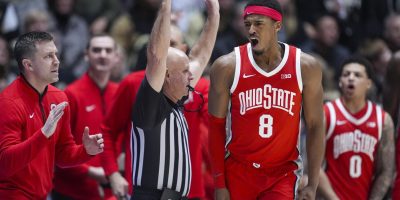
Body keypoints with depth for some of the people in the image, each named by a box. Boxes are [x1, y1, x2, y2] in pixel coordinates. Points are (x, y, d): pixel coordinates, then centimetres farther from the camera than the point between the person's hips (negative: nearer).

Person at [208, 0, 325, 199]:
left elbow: (315, 127, -1)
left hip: (283, 173, -1)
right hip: (239, 171, 1)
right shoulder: (227, 67, -6)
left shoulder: (306, 67, -5)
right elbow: (216, 126, -1)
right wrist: (219, 183, -4)